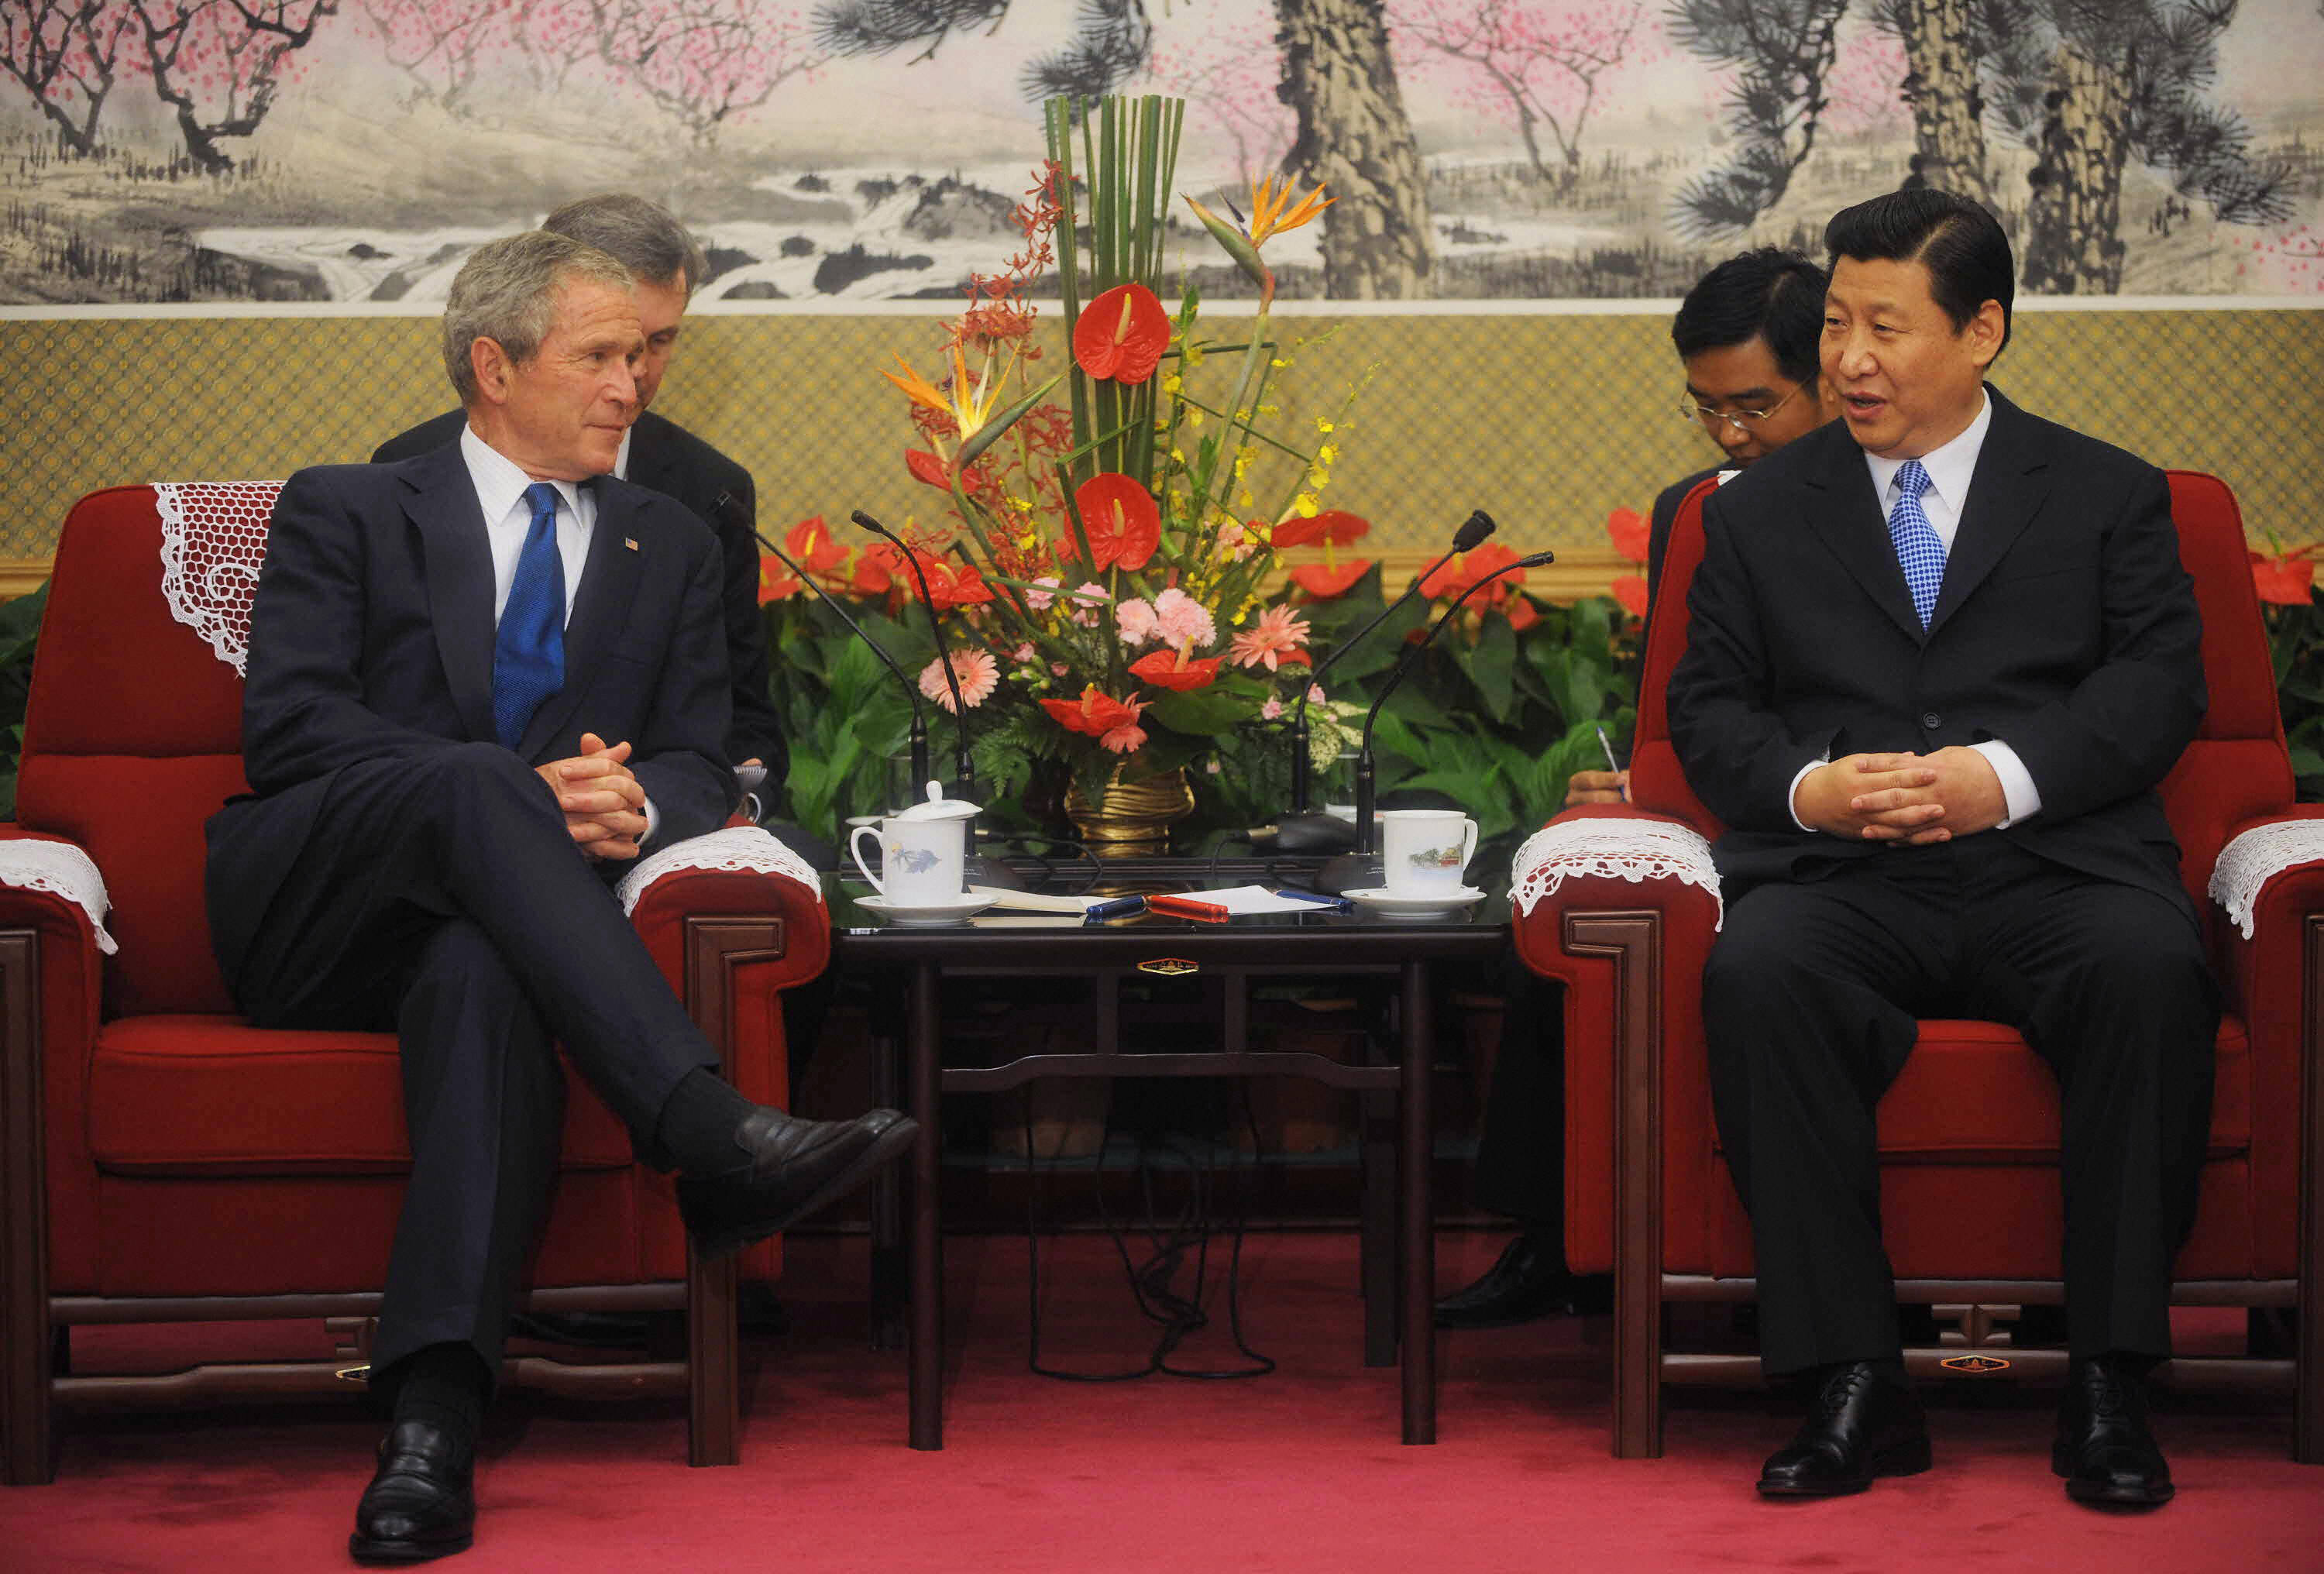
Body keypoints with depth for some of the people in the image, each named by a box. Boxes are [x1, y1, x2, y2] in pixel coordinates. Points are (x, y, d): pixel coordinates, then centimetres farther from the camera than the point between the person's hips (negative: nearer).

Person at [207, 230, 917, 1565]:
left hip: (478, 919, 2)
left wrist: (636, 804, -14)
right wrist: (519, 793, -16)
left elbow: (700, 764, 13)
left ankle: (434, 1416, -53)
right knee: (474, 784, -36)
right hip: (308, 909, -1)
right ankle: (716, 1140, -50)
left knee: (486, 975, -38)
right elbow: (289, 727, -3)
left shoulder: (673, 548, 23)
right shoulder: (345, 512, 12)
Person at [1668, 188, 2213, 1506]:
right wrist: (1805, 788, -10)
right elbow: (1708, 707, 13)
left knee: (2152, 966, -35)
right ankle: (1856, 1384, -30)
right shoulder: (1761, 511, 21)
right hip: (1843, 882, 1)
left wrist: (2004, 775, -14)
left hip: (2053, 867, -1)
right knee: (1757, 974, -34)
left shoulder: (2109, 496, 16)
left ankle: (2109, 1385, -27)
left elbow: (2159, 683, 4)